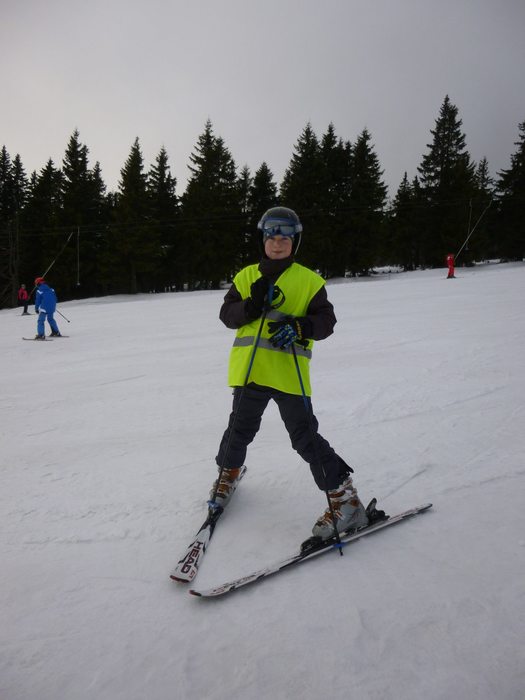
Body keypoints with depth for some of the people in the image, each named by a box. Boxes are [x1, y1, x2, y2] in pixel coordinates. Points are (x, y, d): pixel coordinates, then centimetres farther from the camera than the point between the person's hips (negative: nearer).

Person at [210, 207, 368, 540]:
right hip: (250, 369, 3)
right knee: (241, 428, 16)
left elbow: (326, 321, -2)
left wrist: (299, 327, -22)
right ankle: (228, 471, 46)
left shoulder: (310, 280, 4)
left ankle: (345, 498, 8)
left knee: (305, 437, -4)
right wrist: (252, 306, -16)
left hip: (290, 372, -3)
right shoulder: (246, 277, 11)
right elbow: (227, 314, 4)